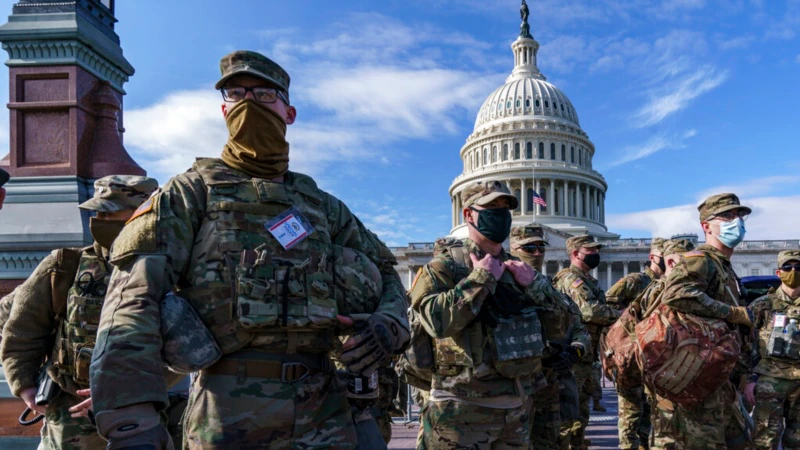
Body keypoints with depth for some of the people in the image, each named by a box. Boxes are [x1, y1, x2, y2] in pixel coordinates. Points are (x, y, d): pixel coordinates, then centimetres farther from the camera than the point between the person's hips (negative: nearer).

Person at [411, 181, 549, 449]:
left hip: (518, 407, 6)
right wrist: (481, 278, -18)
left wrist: (532, 283, -5)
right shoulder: (446, 266, -7)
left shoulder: (517, 268, 12)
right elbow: (437, 320, -25)